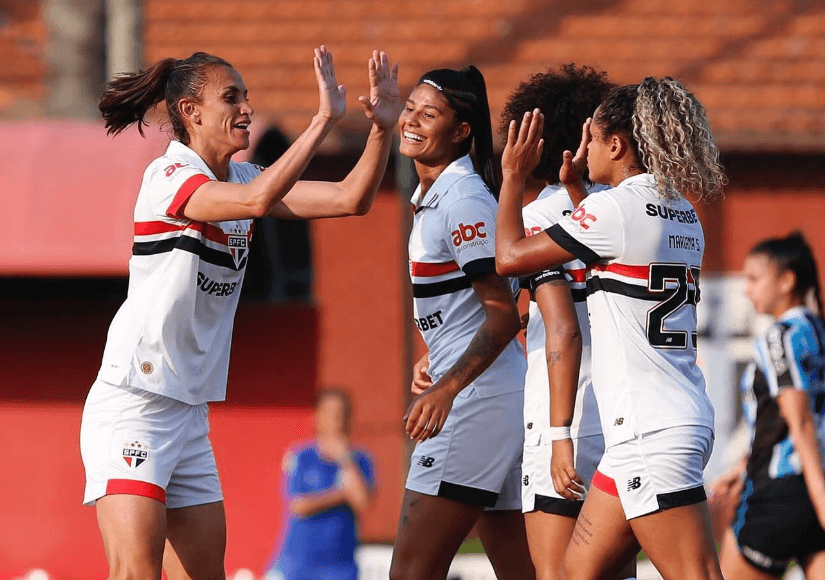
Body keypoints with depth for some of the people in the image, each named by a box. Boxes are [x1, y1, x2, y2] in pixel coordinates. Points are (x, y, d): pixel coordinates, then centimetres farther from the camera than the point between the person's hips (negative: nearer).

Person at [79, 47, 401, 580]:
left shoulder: (240, 177, 12)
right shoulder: (168, 176, -13)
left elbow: (350, 199, 7)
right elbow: (256, 200, -31)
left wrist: (383, 126, -8)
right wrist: (324, 120, -32)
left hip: (190, 411, 9)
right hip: (131, 408, -8)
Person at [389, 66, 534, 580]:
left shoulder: (464, 199, -14)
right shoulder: (431, 195, 15)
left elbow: (504, 316, -18)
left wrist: (447, 388, -24)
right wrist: (431, 362, 14)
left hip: (474, 399, -10)